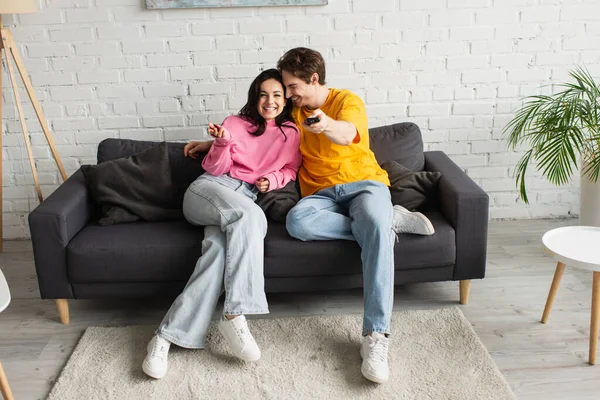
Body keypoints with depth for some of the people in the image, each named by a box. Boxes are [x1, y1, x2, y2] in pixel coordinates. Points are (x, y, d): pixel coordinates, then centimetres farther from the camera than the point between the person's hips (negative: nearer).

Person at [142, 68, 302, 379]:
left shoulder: (291, 133, 16)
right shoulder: (236, 124, 11)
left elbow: (291, 169, 23)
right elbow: (215, 169, 8)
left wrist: (272, 180, 3)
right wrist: (221, 142, -11)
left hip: (247, 199, 2)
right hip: (210, 189, -1)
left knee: (221, 247, -33)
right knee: (249, 214, -37)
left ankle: (168, 335, -39)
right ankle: (234, 315, -41)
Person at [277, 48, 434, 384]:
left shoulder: (348, 101, -3)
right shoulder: (294, 112, 14)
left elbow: (346, 133, -27)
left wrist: (327, 126, -52)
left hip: (364, 183, -3)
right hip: (321, 195, 4)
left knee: (376, 225, -39)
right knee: (296, 221, -34)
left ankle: (377, 334, -40)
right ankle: (388, 222, -21)